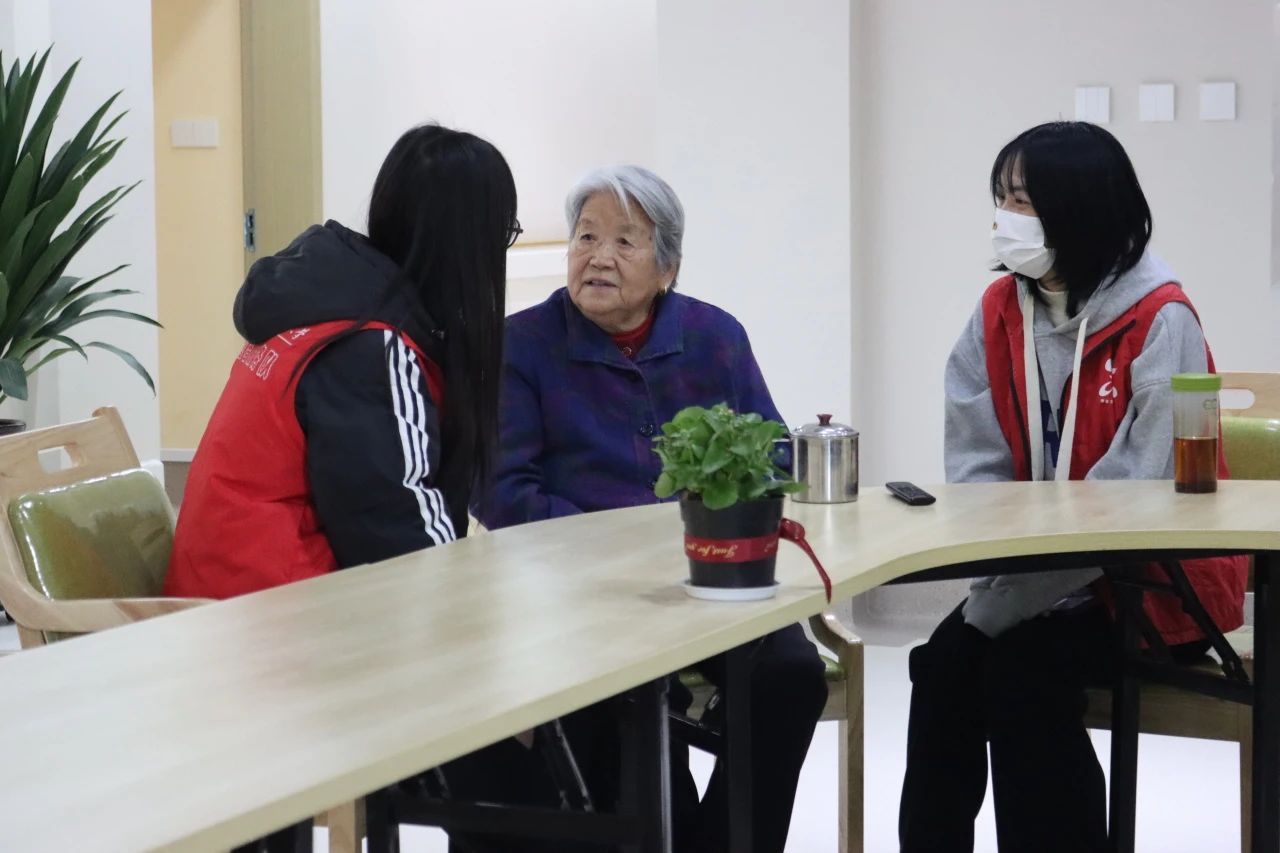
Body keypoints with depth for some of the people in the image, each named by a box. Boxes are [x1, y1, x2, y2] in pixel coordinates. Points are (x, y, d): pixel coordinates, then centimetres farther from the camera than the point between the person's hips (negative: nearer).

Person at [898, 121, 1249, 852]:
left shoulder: (1159, 321, -16)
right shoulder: (1000, 312, 2)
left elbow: (1142, 490, -21)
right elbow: (977, 470, 0)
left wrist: (1007, 595, -24)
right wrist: (985, 579, -18)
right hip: (1043, 572, 5)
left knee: (1024, 661, -27)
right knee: (944, 656, -19)